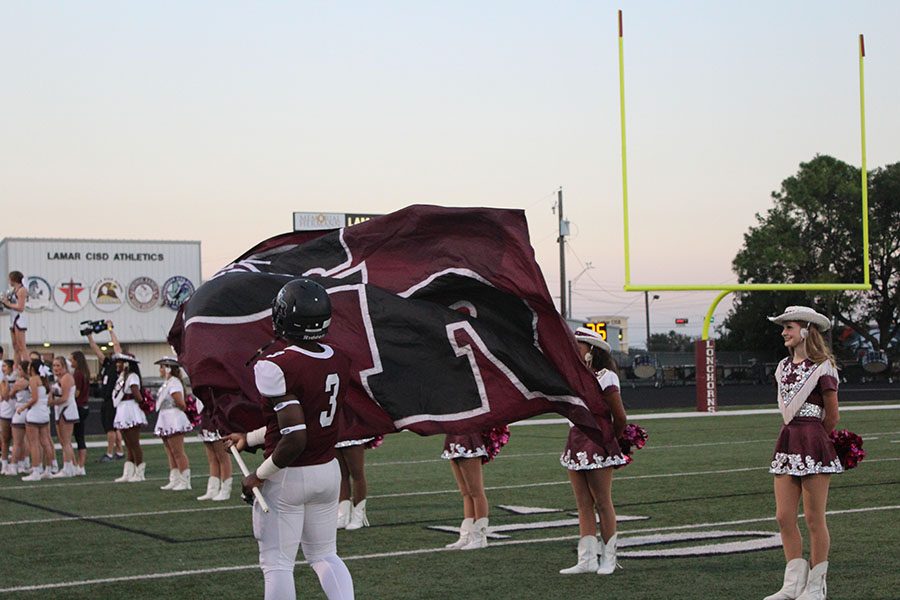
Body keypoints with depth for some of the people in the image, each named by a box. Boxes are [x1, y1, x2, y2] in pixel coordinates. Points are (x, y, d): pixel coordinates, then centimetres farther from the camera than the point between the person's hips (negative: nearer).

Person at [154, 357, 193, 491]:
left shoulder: (174, 383, -15)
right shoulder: (166, 383, 16)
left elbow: (180, 403, -20)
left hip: (174, 421, -11)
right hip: (166, 422, 11)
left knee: (178, 452, -8)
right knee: (170, 453, 12)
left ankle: (185, 481, -5)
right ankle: (174, 480, 16)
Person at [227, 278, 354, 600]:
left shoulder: (276, 368, -23)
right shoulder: (339, 361, 0)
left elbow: (294, 439, -26)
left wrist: (260, 475, -10)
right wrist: (250, 438, 19)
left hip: (288, 477, -7)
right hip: (328, 470, 7)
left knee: (277, 563, 6)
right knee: (325, 556, 20)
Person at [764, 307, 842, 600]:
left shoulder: (822, 367, -8)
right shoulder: (784, 366, 12)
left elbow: (832, 416, -4)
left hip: (815, 442, -7)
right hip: (787, 441, 7)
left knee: (814, 518, 0)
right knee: (784, 517, 3)